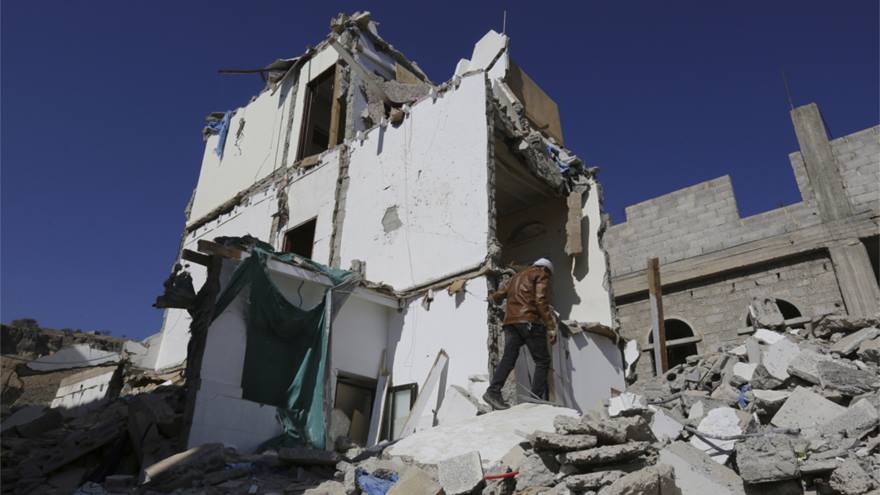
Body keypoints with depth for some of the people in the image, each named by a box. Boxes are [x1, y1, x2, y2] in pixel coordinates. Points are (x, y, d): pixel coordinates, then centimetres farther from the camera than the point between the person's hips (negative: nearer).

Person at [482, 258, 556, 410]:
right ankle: (537, 398, -7)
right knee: (542, 361, 1)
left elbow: (498, 295, 25)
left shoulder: (517, 276, 27)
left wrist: (493, 298, 48)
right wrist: (551, 327, -10)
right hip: (529, 321, -6)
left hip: (510, 321, 7)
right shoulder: (541, 275, 7)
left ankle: (493, 392, -13)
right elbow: (541, 301, -7)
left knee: (508, 358, 1)